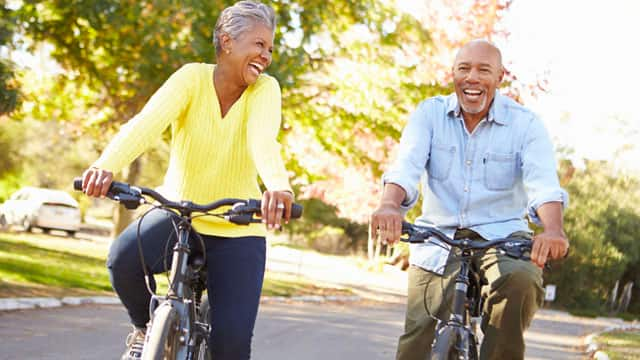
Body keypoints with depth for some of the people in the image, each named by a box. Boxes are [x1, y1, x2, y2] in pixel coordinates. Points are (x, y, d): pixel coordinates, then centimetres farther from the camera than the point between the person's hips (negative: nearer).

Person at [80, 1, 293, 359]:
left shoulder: (265, 89, -10)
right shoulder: (192, 78, -11)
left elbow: (264, 140, -31)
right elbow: (146, 123, -28)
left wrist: (279, 186, -54)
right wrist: (106, 165, -48)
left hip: (238, 229, 0)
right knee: (125, 257, -31)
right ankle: (147, 328, 1)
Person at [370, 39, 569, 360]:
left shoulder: (525, 124, -2)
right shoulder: (430, 113, 2)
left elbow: (543, 181, -18)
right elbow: (407, 165, -14)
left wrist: (552, 229, -40)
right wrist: (390, 205, -37)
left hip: (501, 237, -1)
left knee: (520, 281, -35)